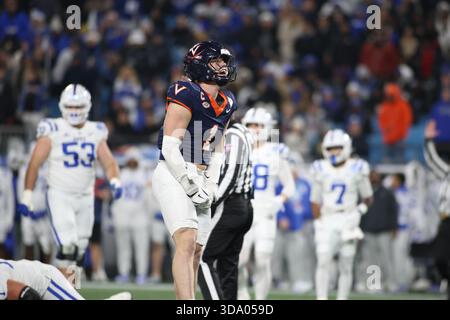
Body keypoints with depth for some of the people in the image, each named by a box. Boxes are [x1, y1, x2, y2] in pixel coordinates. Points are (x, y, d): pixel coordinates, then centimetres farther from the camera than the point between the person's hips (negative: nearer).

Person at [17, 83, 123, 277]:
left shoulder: (95, 133, 7)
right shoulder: (53, 131, -5)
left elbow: (109, 162, 2)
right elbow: (34, 164, -5)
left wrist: (114, 181, -19)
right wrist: (27, 195, -10)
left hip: (85, 197, 5)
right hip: (59, 195, -5)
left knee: (79, 249, 8)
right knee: (67, 245, -19)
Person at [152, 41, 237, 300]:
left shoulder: (226, 104, 13)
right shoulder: (187, 96, -13)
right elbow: (170, 147, -16)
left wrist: (210, 185, 7)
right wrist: (191, 185, -17)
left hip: (201, 179, 9)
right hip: (174, 175, -9)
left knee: (196, 250, 8)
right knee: (187, 240, -22)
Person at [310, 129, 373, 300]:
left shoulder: (357, 169, -1)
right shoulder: (321, 170, 2)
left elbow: (367, 198, 10)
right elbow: (315, 201, 7)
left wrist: (359, 211, -4)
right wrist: (318, 222, 0)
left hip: (348, 221, 0)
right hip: (327, 221, 0)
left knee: (346, 265, 3)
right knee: (323, 262, -13)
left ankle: (342, 300, 10)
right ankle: (321, 300, -13)